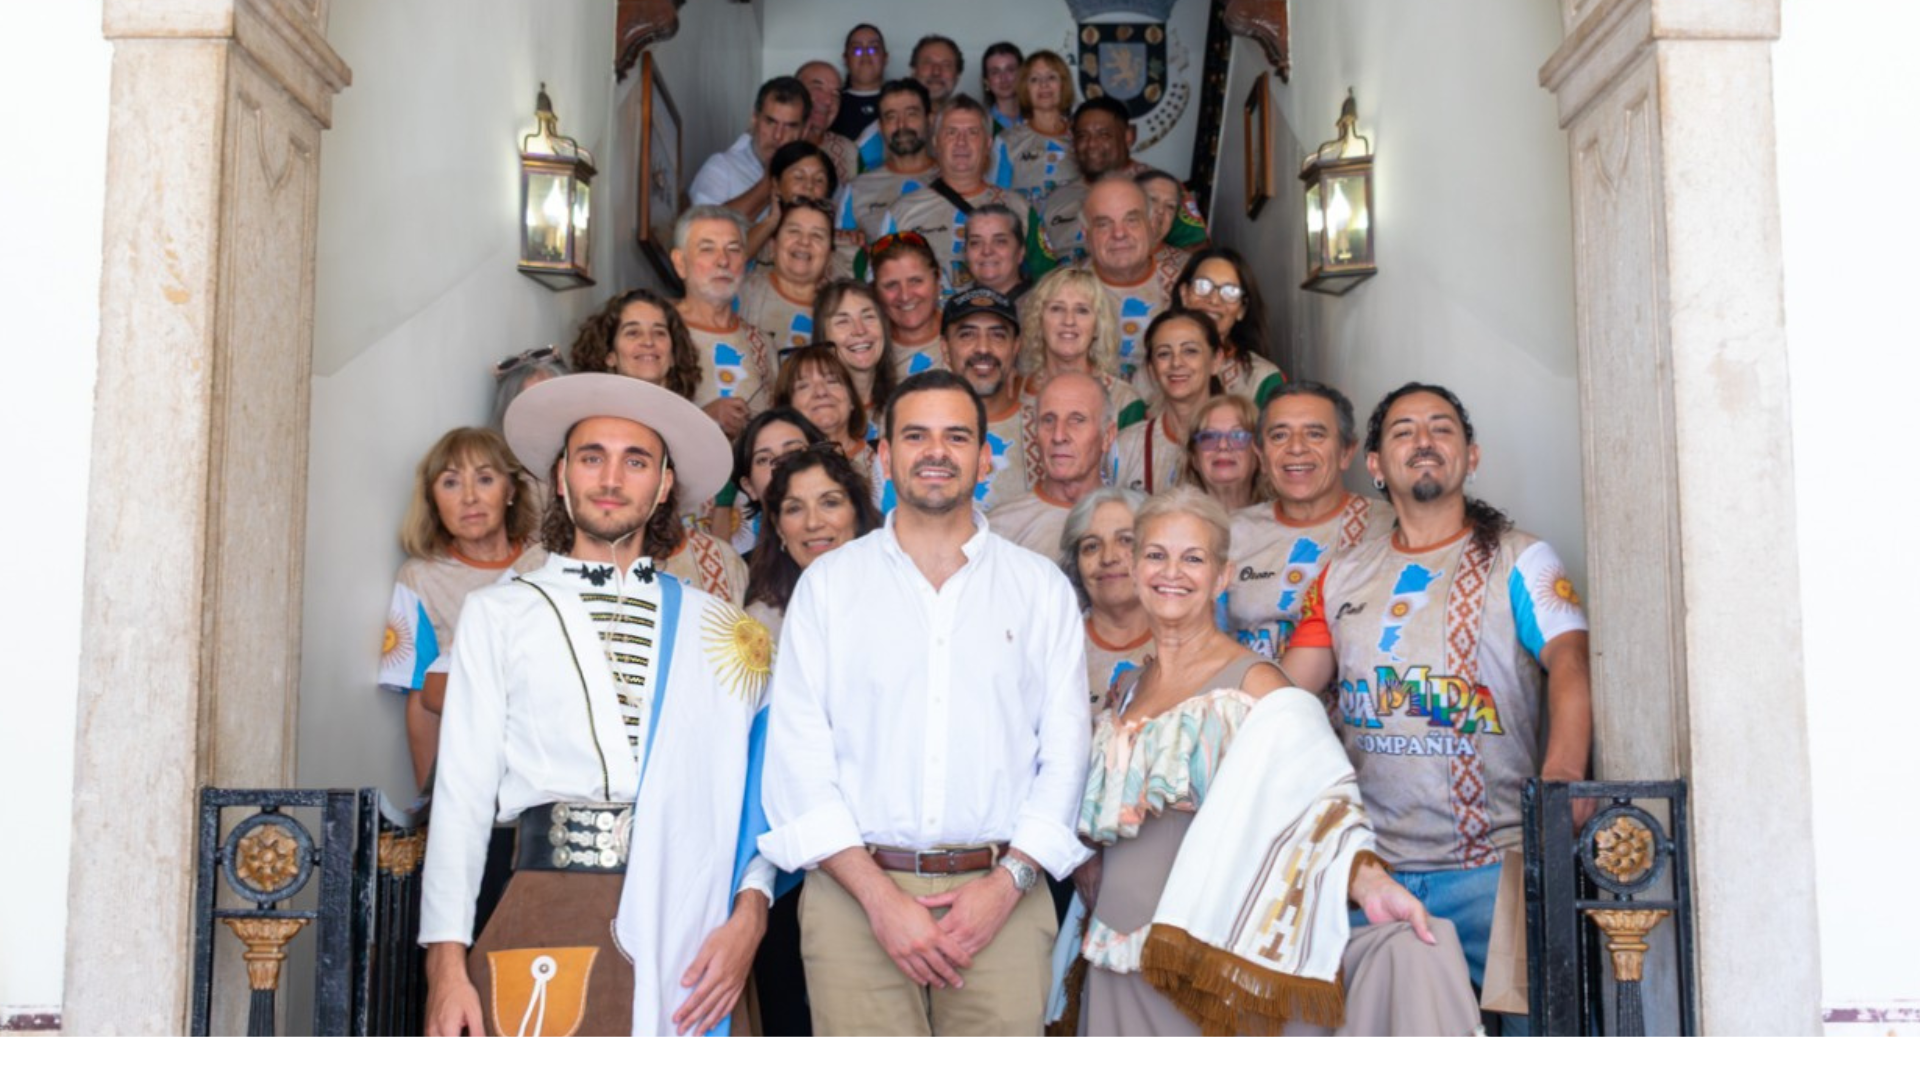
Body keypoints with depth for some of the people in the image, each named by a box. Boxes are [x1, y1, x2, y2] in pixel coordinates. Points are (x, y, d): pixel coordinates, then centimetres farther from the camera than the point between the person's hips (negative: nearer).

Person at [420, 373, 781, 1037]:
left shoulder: (717, 628, 12)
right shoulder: (500, 613, 10)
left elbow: (753, 789, 7)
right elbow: (463, 791, 4)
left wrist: (749, 914, -8)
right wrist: (447, 961, -3)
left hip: (683, 926, 1)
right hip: (549, 905, -1)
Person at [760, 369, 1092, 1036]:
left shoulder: (1041, 587, 9)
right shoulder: (829, 582, 7)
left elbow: (1065, 749, 5)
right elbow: (797, 754, 0)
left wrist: (1006, 882, -7)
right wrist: (880, 897, -9)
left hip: (1001, 901, 1)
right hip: (855, 891, 0)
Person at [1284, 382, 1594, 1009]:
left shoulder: (1519, 561, 3)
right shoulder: (1342, 577, 14)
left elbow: (1570, 663, -12)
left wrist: (1563, 773, -31)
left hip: (1489, 865, -3)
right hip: (1367, 865, 3)